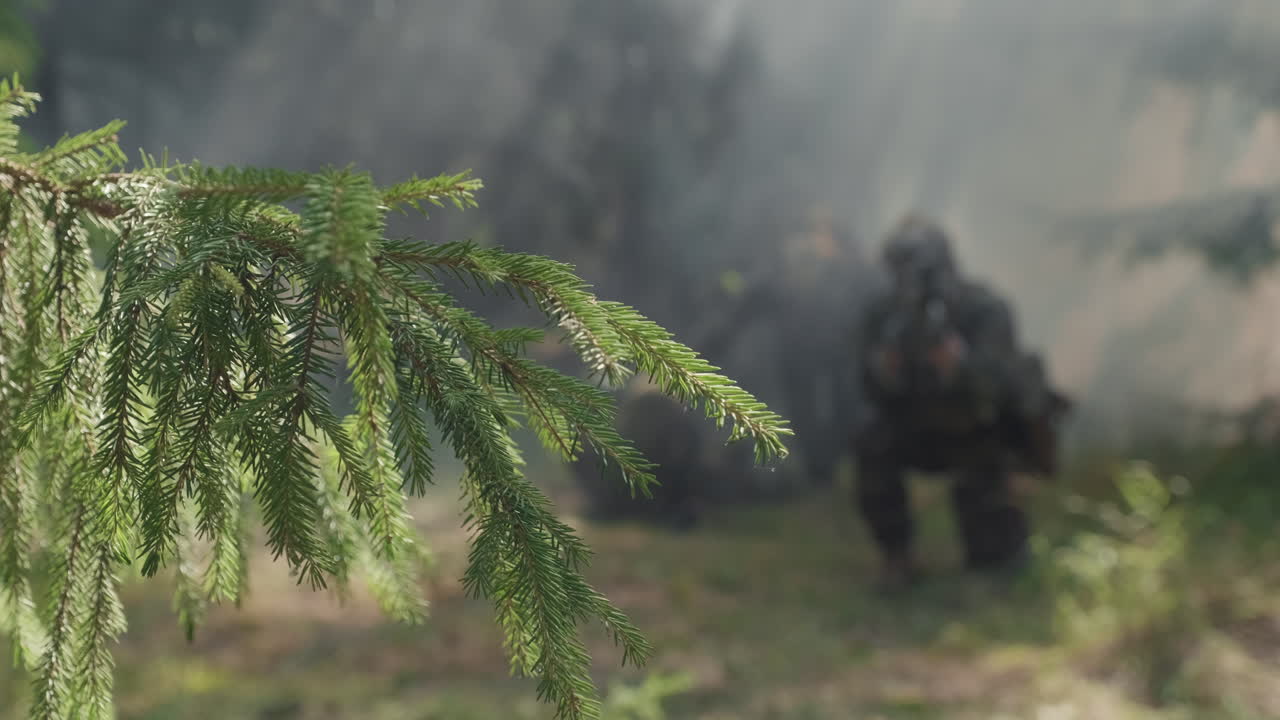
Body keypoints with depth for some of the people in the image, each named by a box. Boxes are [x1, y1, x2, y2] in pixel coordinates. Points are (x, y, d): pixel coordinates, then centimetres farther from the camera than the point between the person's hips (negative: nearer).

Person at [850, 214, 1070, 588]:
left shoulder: (985, 310, -25)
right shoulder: (882, 314, -16)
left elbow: (990, 385, -39)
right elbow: (876, 392, -23)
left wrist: (950, 351, -57)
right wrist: (890, 351, -44)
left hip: (985, 430, -2)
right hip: (921, 428, 2)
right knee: (871, 438, -25)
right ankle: (896, 555, -11)